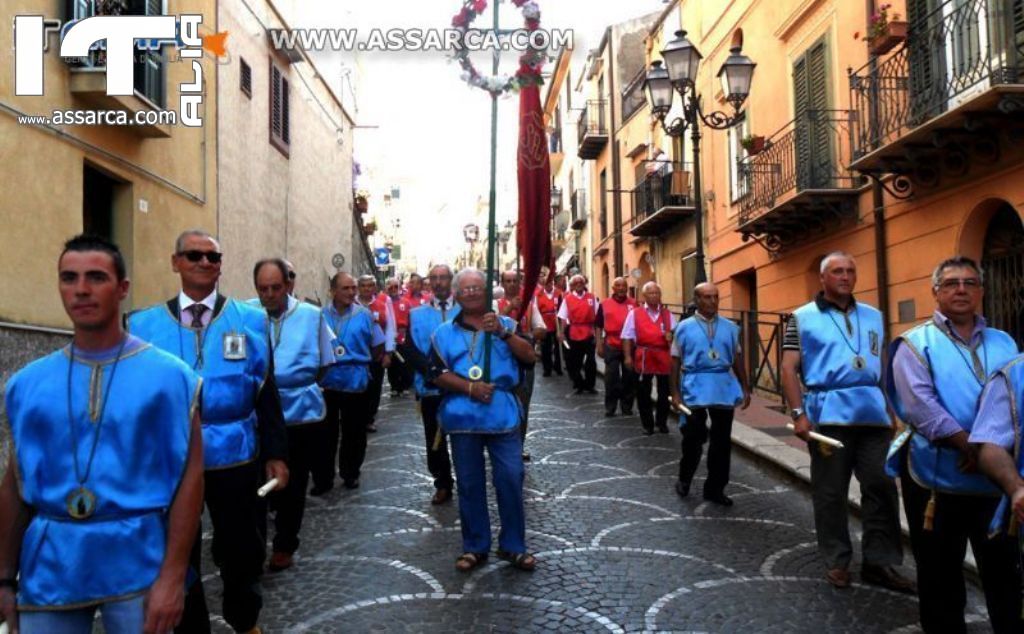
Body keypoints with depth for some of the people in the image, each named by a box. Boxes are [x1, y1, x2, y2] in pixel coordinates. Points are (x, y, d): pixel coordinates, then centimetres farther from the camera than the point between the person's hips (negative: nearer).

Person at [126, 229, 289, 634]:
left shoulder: (250, 320, -1)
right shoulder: (145, 324, -1)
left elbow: (266, 392, 1)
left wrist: (275, 454, -2)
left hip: (236, 456, 0)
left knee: (242, 551, 15)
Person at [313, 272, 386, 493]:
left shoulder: (365, 314, -3)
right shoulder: (320, 315, -3)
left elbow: (378, 346, 5)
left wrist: (360, 362, 3)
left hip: (356, 382, 0)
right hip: (326, 382, 0)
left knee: (354, 433, 12)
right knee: (325, 433, 7)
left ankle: (350, 474, 28)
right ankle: (322, 478, 17)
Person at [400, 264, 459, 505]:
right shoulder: (416, 314, 9)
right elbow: (409, 349, 0)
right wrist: (430, 368, -17)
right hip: (431, 387, 2)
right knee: (435, 441, 8)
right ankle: (442, 485, 25)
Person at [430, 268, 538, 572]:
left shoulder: (506, 324, 8)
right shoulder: (444, 332, 7)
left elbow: (530, 357, -5)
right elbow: (439, 374, -1)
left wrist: (502, 333, -17)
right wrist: (469, 387, -15)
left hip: (503, 416, 0)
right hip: (463, 418, 1)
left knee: (511, 479, 0)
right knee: (469, 484, 9)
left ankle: (512, 545, 14)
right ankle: (474, 546, 21)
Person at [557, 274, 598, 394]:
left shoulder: (591, 298, 4)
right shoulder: (567, 299, 0)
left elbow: (597, 316, 5)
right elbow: (563, 318, -2)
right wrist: (561, 333, -8)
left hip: (588, 333, 1)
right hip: (573, 333, 0)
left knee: (590, 361, 3)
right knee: (573, 361, 6)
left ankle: (589, 385, 16)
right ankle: (579, 384, 21)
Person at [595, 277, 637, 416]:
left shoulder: (634, 304, 3)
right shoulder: (604, 304, 2)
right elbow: (598, 326, 5)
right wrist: (599, 345, 0)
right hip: (611, 346, -1)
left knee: (629, 377, 7)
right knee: (611, 378, 3)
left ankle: (627, 406, 19)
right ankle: (610, 407, 12)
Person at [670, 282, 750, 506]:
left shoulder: (730, 327, 7)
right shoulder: (685, 327, -1)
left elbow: (737, 358, 12)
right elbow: (676, 361, 0)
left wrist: (745, 388, 11)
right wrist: (675, 392, -4)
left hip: (725, 387, 3)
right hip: (695, 387, -3)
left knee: (722, 440, 8)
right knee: (693, 437, 6)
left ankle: (715, 488, 21)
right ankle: (684, 479, 30)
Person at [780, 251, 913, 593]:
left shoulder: (873, 316, 15)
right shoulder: (803, 318, 2)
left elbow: (884, 366, 18)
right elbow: (789, 369, -4)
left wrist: (892, 409, 11)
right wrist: (799, 414, -13)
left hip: (872, 413, 4)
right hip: (829, 413, -4)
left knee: (882, 486, 3)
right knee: (830, 492, 5)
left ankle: (879, 561, 15)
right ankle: (836, 562, 18)